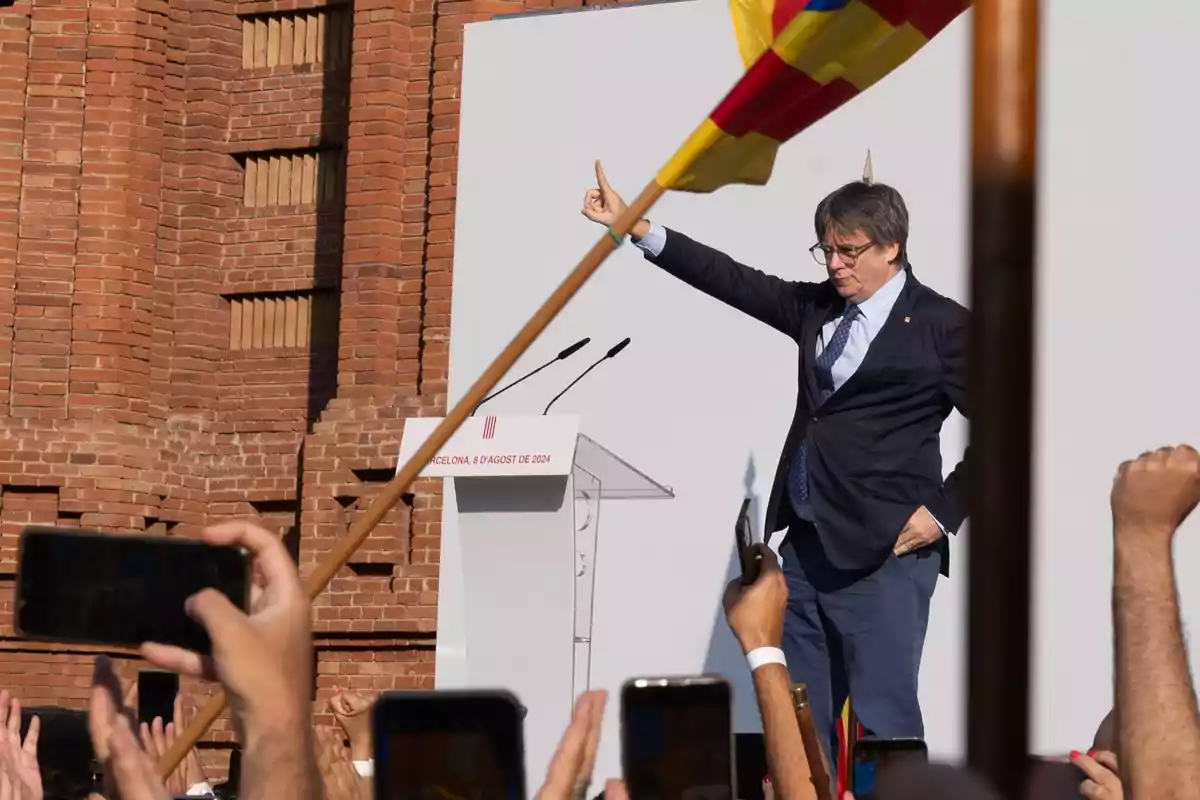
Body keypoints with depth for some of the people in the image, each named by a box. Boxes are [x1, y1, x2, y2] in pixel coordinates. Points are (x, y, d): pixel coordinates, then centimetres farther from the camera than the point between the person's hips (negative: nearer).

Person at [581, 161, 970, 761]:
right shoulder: (817, 307, 13)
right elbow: (733, 280, 10)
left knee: (885, 722, -6)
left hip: (886, 557, -7)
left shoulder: (942, 326, -5)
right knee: (797, 718, 10)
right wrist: (634, 227, 5)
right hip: (807, 548, 7)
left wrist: (944, 511, -10)